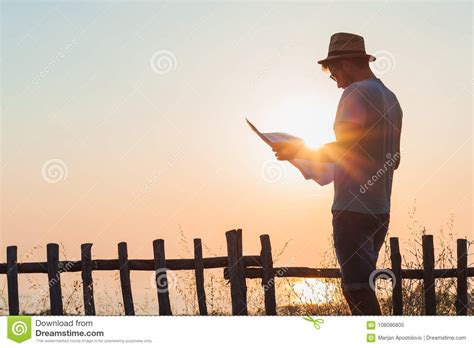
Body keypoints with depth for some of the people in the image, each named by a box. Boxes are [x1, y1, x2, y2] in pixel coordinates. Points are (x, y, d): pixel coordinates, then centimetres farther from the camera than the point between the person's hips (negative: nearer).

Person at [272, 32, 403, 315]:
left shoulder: (357, 93, -10)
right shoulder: (390, 98, 17)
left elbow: (345, 148, -20)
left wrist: (299, 152, -8)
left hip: (353, 209, -9)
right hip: (380, 211, 9)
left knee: (357, 288, -7)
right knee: (363, 286, 15)